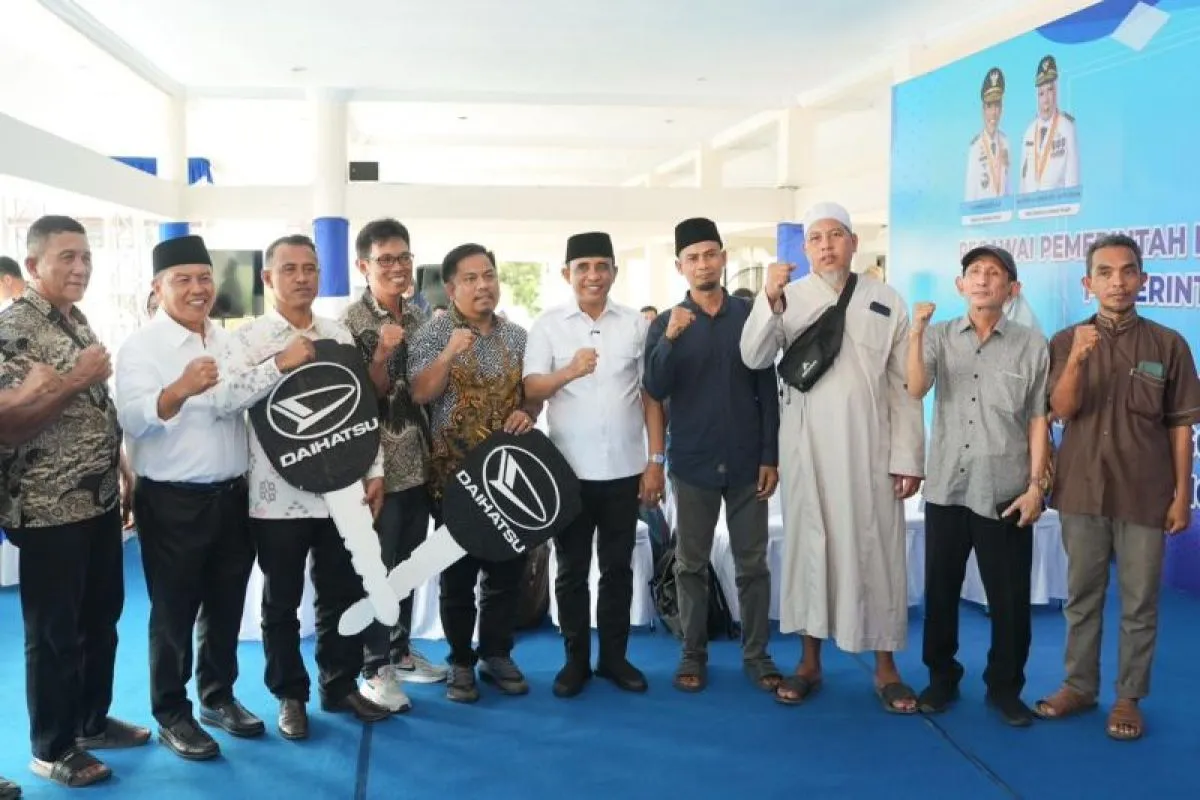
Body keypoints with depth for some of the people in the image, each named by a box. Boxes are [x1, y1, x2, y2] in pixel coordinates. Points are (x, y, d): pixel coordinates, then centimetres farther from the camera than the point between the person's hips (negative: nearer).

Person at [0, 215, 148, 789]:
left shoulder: (80, 323, 11)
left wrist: (124, 477, 16)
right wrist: (73, 383, -25)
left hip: (100, 502, 8)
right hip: (50, 510, -8)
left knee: (102, 619, 18)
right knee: (54, 632, 5)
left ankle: (93, 721, 34)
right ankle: (52, 748, 21)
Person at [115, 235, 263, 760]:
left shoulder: (230, 343, 9)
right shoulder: (140, 346, -8)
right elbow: (134, 419, -23)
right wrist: (182, 389, -39)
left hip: (232, 496, 5)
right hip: (172, 502, -5)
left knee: (225, 605, 16)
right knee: (174, 612, 7)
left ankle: (218, 697, 33)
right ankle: (171, 715, 23)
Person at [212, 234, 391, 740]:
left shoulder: (340, 337, 8)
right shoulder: (248, 338, -4)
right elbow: (222, 401, -18)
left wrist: (374, 472, 5)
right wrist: (280, 363, -23)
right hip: (278, 496, -3)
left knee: (343, 594, 12)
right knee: (282, 602, 10)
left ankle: (340, 686, 29)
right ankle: (290, 696, 26)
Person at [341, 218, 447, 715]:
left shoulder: (419, 317, 9)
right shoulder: (352, 321, -10)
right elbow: (364, 395, -14)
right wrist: (382, 354, -28)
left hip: (420, 461, 6)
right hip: (380, 464, -6)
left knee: (408, 563, 15)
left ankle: (400, 651, 30)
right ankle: (374, 668, 13)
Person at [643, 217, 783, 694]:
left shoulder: (750, 315, 2)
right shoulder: (666, 324, 2)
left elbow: (768, 390, 3)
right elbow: (655, 391, -9)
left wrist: (770, 455, -2)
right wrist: (670, 339, -24)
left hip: (746, 461, 0)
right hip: (693, 462, 0)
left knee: (752, 564, 7)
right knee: (691, 564, 8)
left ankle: (756, 653, 18)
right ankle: (693, 654, 19)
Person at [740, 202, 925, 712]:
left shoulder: (887, 302, 3)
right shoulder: (789, 297, 2)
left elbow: (904, 386, 2)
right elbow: (753, 358, -10)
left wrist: (908, 457, -2)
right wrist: (769, 300, -24)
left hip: (870, 447, 0)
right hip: (807, 447, 0)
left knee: (876, 550, 4)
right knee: (809, 545, 8)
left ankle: (885, 667, 17)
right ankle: (810, 662, 20)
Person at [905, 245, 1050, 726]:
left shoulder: (1032, 346, 2)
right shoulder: (939, 337, 5)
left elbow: (1038, 422, 3)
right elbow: (915, 390, -12)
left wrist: (1035, 485, -2)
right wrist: (915, 332, -23)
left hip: (1005, 493, -1)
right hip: (946, 488, 1)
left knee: (1010, 598, 5)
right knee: (940, 591, 10)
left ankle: (1005, 686, 22)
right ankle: (942, 677, 27)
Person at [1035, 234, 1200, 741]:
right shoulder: (1066, 341, 2)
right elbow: (1062, 411, -11)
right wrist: (1076, 360, -27)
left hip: (1144, 496, -1)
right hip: (1082, 491, 1)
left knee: (1139, 604, 6)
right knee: (1082, 597, 12)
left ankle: (1129, 698, 18)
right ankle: (1078, 686, 25)